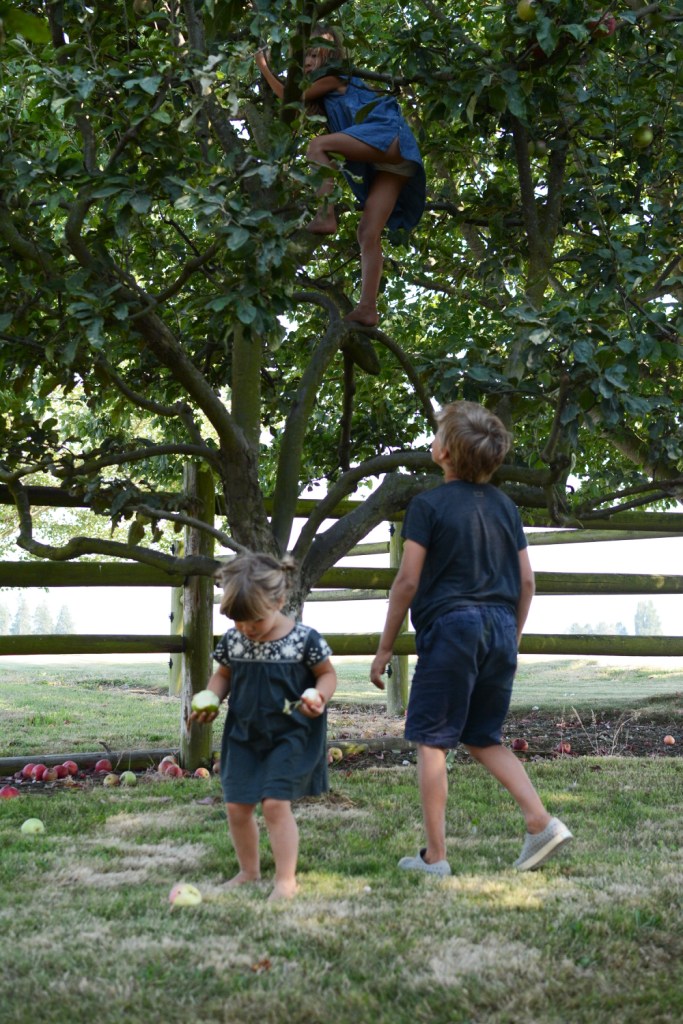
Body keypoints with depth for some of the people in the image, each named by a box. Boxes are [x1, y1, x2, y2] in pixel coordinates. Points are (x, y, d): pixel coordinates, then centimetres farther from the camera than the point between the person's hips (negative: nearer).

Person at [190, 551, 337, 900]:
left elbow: (327, 674, -1)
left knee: (275, 802, -13)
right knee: (236, 806, 6)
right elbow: (223, 674, 14)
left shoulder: (304, 639, -14)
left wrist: (320, 697, -22)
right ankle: (248, 871, 28)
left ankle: (286, 879, 0)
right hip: (244, 734, 5)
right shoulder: (232, 640, -2)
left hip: (289, 735, -5)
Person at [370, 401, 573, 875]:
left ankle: (435, 857, 5)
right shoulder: (505, 505, 11)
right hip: (499, 628, 6)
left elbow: (408, 580, -8)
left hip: (450, 627, -6)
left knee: (432, 742, 4)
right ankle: (543, 822, 4)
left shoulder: (428, 505, -6)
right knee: (484, 739, 18)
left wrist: (385, 648, -1)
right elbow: (526, 581, 11)